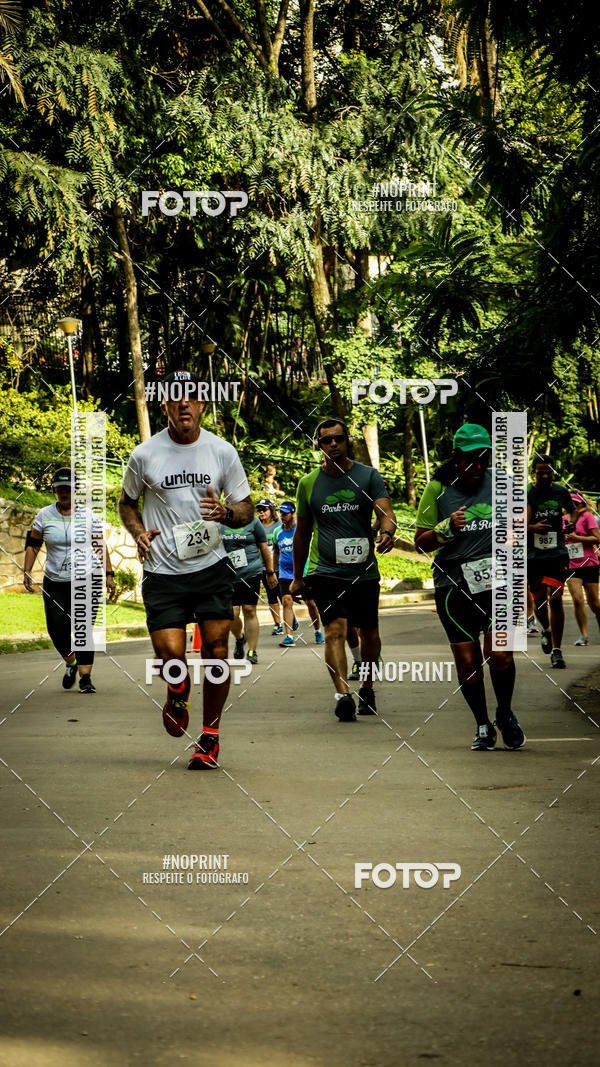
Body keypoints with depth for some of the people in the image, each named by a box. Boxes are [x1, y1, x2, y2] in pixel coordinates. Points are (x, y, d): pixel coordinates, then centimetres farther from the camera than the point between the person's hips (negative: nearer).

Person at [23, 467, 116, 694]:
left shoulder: (88, 515, 0)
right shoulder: (44, 515, 3)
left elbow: (100, 547, 4)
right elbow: (32, 545, 9)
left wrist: (109, 575, -1)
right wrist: (27, 572, 1)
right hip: (55, 582, 2)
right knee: (57, 631, -2)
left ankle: (85, 677, -4)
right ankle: (71, 664, 27)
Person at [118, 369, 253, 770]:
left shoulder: (222, 451, 2)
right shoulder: (144, 454, 1)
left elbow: (246, 509, 9)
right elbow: (128, 502, 19)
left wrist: (224, 513, -14)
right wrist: (139, 532, -1)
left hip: (211, 567, 1)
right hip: (162, 571, -1)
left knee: (216, 651, -3)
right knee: (171, 655, -12)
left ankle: (210, 736, 13)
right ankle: (177, 697, 24)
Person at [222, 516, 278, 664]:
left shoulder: (252, 521, 4)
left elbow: (264, 548, 10)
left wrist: (270, 572, 11)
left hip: (251, 573, -1)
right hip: (228, 575, 1)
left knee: (249, 611, -1)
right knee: (232, 613, -7)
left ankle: (252, 651, 8)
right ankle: (239, 639, 24)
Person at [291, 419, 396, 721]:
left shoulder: (368, 476, 3)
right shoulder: (308, 483, 8)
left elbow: (385, 512, -10)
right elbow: (302, 532, 18)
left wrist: (386, 532, -34)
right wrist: (297, 577, 20)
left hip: (364, 570, 1)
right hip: (325, 571, -1)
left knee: (369, 633, 12)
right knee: (335, 628, -19)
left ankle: (367, 687, 36)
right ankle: (343, 694, -30)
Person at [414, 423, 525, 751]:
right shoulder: (438, 488, 0)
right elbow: (421, 542, 2)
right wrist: (447, 528, -14)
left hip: (495, 579, 1)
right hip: (453, 584, -1)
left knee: (500, 656, -13)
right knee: (467, 663, -1)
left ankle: (505, 714, 15)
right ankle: (483, 726, 21)